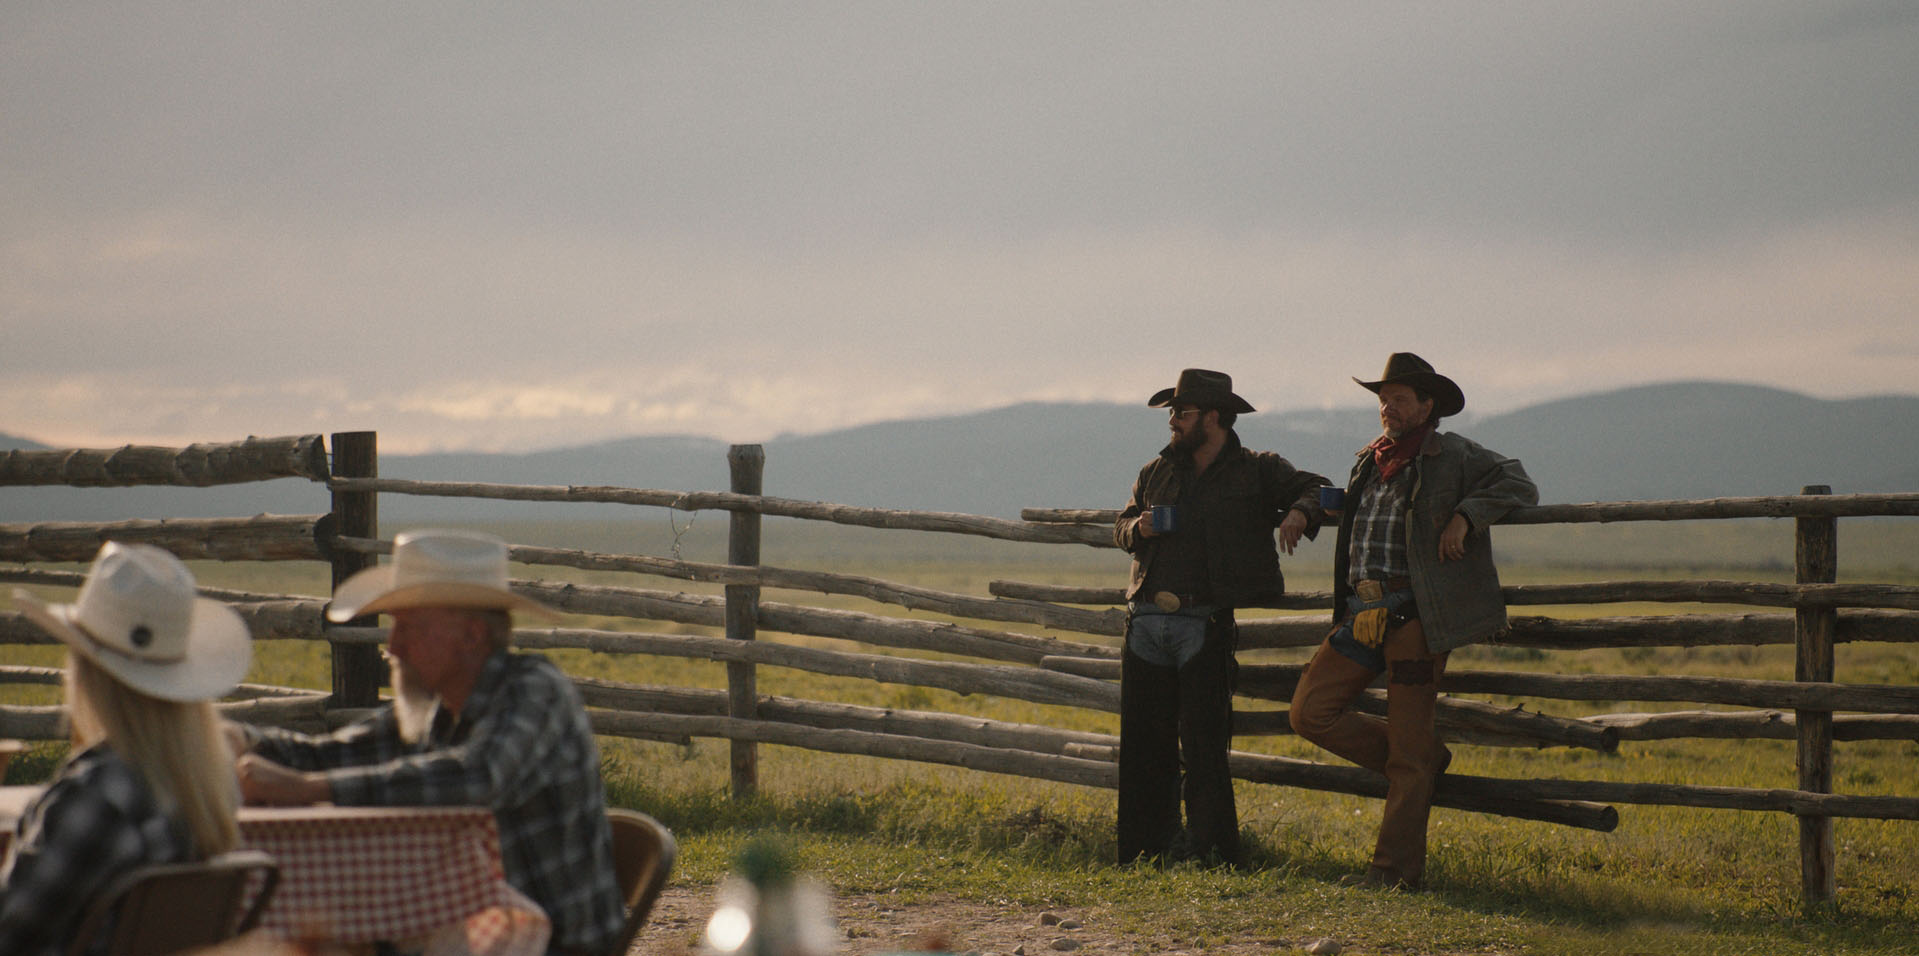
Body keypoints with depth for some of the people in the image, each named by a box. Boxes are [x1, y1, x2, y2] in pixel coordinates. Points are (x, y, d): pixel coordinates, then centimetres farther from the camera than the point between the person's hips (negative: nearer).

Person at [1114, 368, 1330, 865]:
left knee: (1202, 741, -5)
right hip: (1147, 619, 5)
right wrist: (1137, 529, 2)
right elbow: (1121, 525, 26)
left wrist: (1300, 513, -20)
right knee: (1142, 740, 6)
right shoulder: (1156, 472, 18)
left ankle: (1209, 847, 2)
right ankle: (1147, 848, 14)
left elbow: (1314, 488, 3)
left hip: (1206, 624, -5)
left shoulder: (1258, 471, 5)